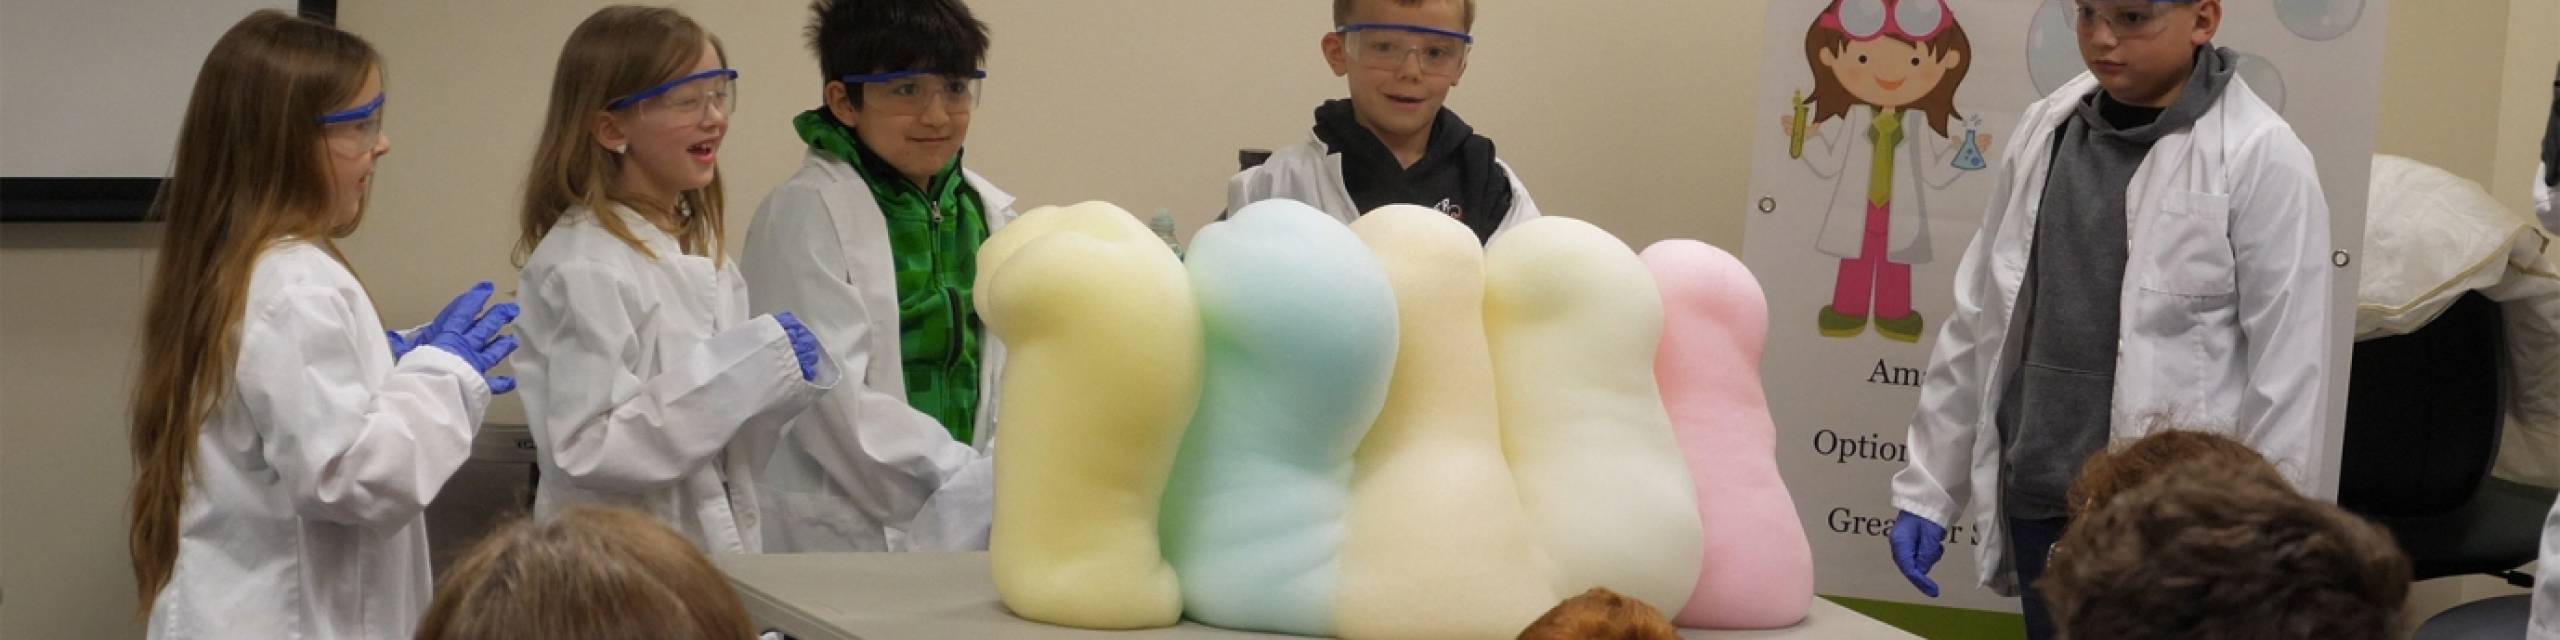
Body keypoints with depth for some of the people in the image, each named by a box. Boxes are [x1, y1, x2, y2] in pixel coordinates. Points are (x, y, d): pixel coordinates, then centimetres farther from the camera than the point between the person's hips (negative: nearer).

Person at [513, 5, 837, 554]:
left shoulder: (700, 247, 9)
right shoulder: (583, 266, -16)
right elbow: (587, 451, -22)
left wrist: (781, 375, -2)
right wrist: (743, 369, -24)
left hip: (718, 549, 8)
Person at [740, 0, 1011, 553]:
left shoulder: (992, 213, 11)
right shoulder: (804, 215, -8)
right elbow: (833, 400, -15)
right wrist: (986, 489, -17)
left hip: (970, 537, 5)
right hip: (848, 540, -5)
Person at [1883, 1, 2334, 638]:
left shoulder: (2260, 157, -9)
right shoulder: (2046, 130, 6)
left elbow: (2286, 376, -9)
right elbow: (1979, 324, 11)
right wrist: (1926, 491, 10)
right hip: (2038, 512, 5)